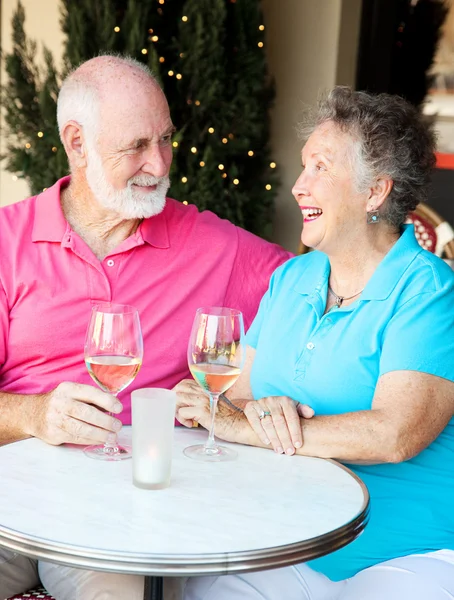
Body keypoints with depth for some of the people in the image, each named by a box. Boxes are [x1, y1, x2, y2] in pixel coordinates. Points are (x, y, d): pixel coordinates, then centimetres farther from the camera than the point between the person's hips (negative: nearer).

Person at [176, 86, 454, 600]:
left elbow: (395, 435, -21)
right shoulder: (290, 278, 13)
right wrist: (259, 410, -15)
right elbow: (236, 394, 10)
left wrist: (241, 424, -16)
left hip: (407, 558, -4)